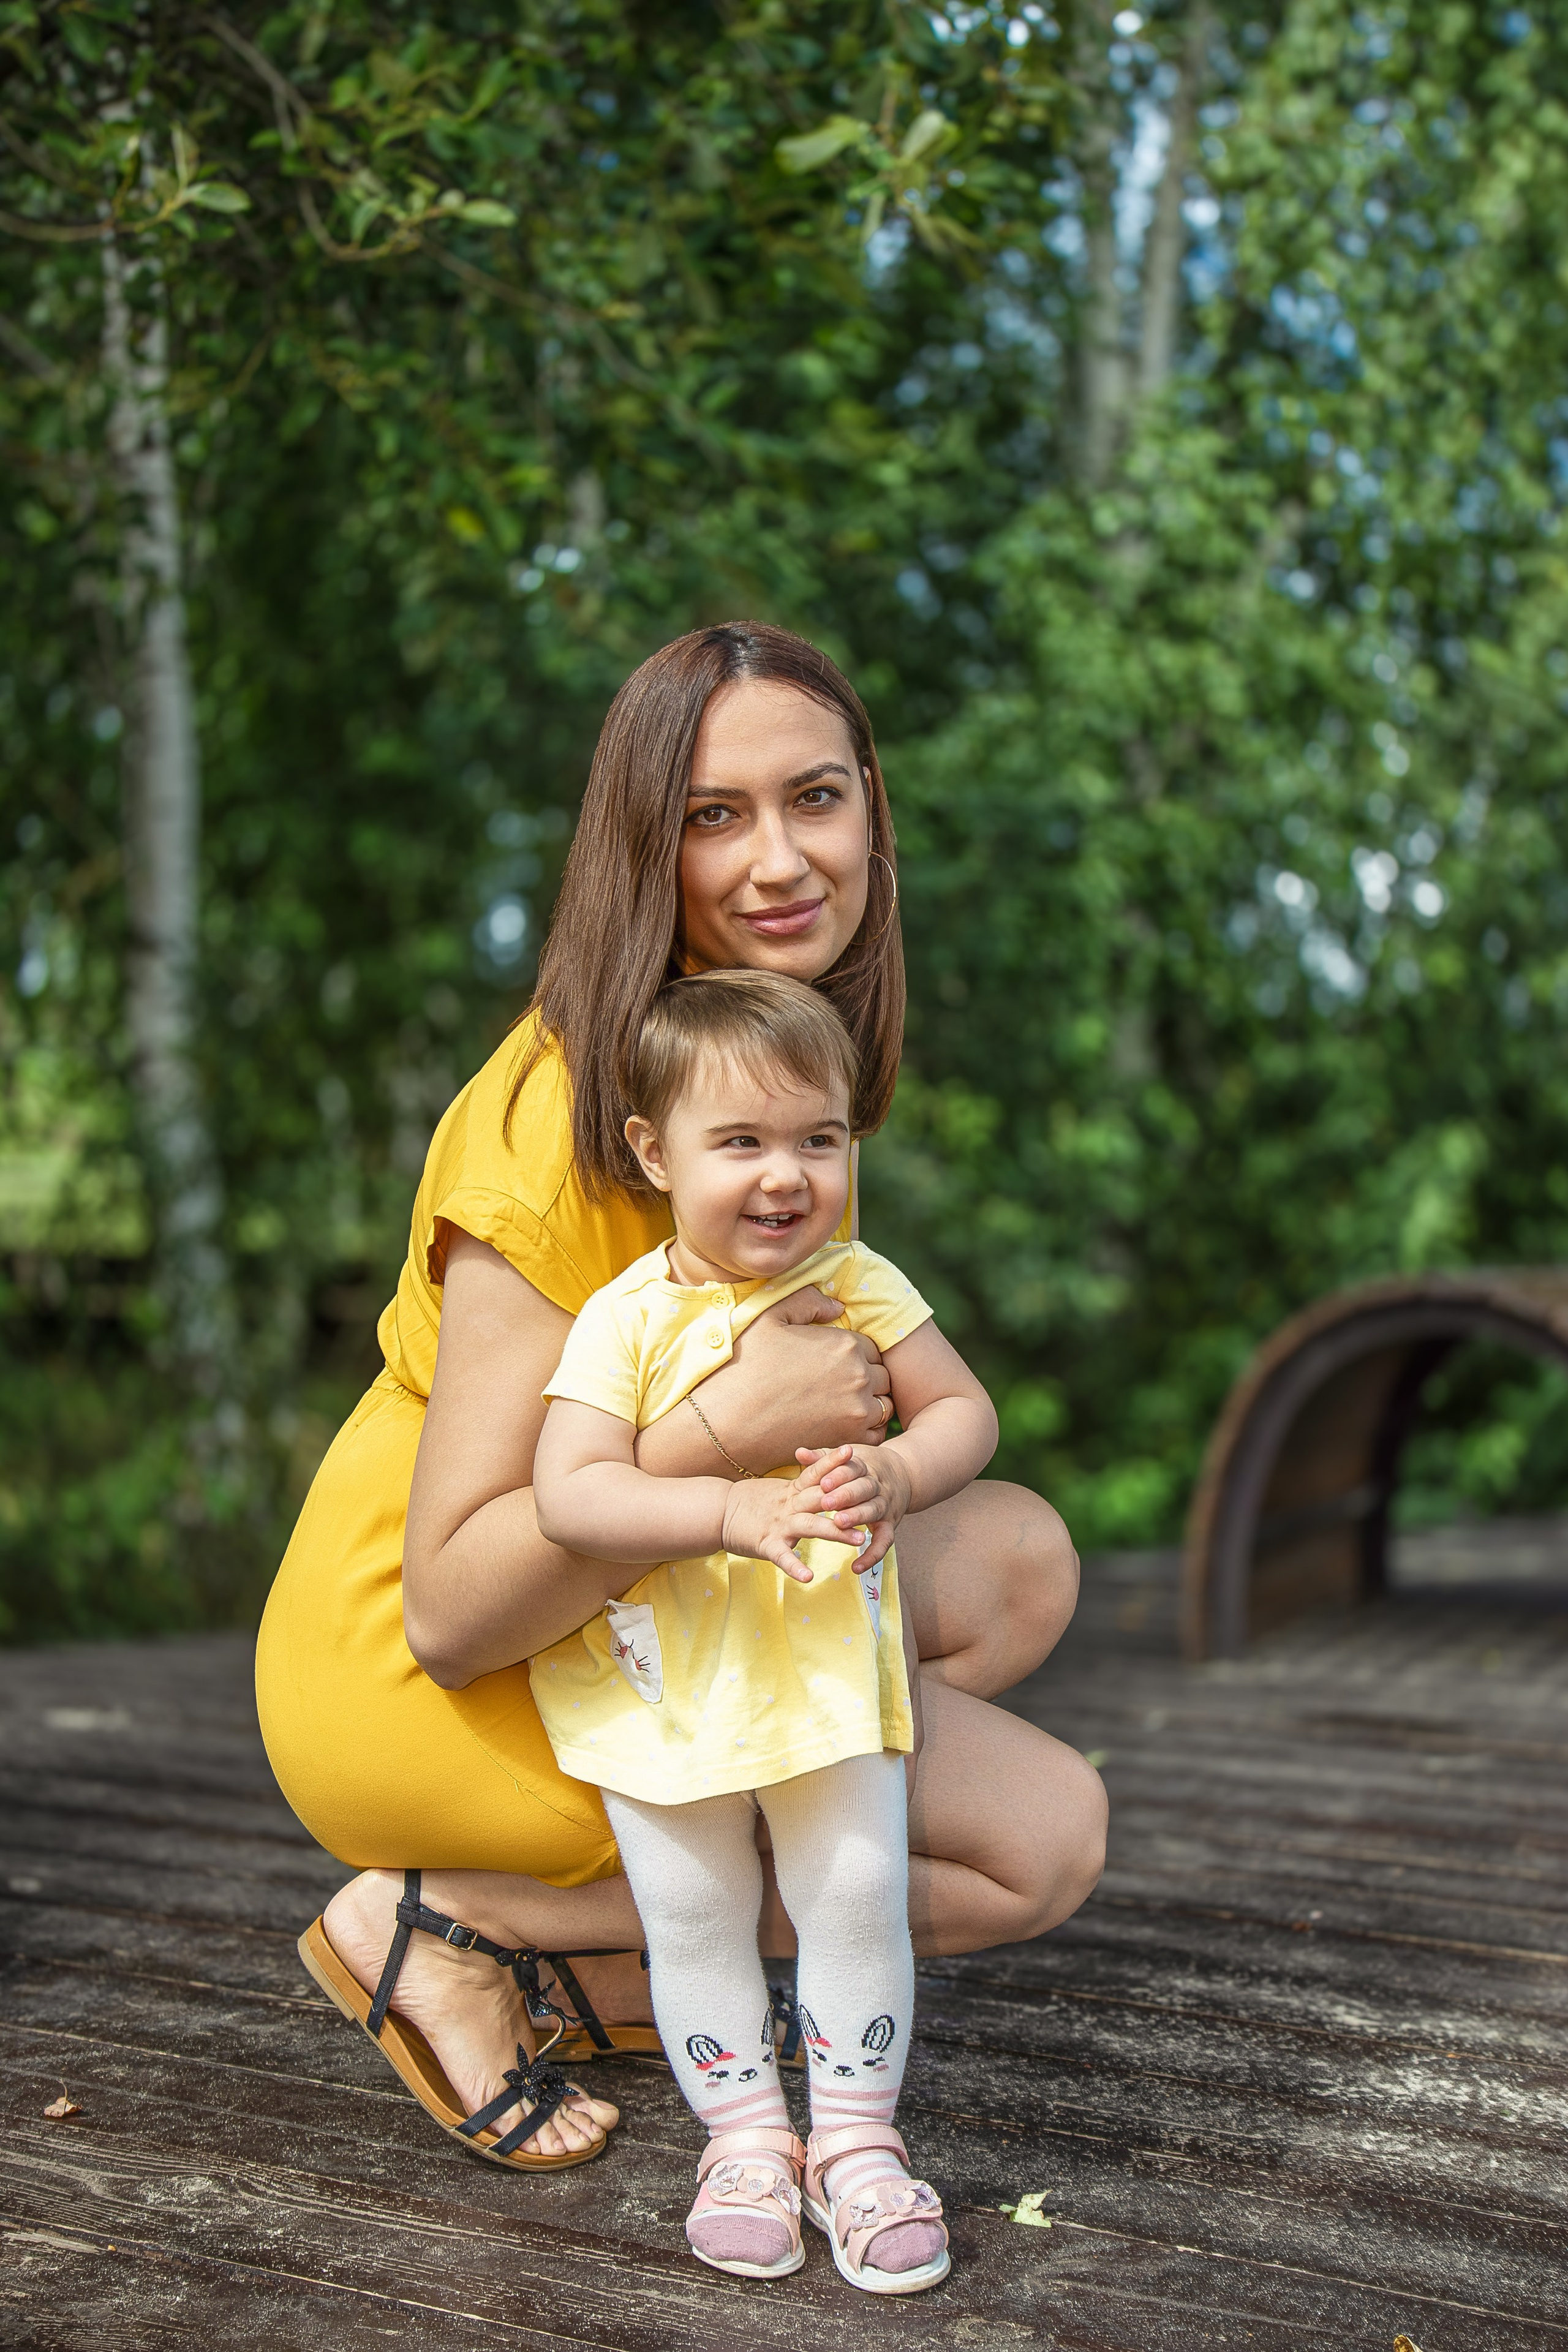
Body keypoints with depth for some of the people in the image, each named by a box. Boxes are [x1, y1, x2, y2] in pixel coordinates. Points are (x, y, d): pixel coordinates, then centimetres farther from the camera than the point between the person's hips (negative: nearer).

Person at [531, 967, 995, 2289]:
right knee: (694, 1919, 8)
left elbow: (966, 1411, -1)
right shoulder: (627, 1320, -15)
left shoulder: (858, 1285, -6)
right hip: (661, 1682, -1)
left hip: (830, 1662, 1)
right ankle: (746, 2143, 28)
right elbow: (568, 1494, -24)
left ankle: (857, 2141, 22)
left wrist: (896, 1476, -23)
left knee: (858, 1896, 2)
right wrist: (730, 1512, -36)